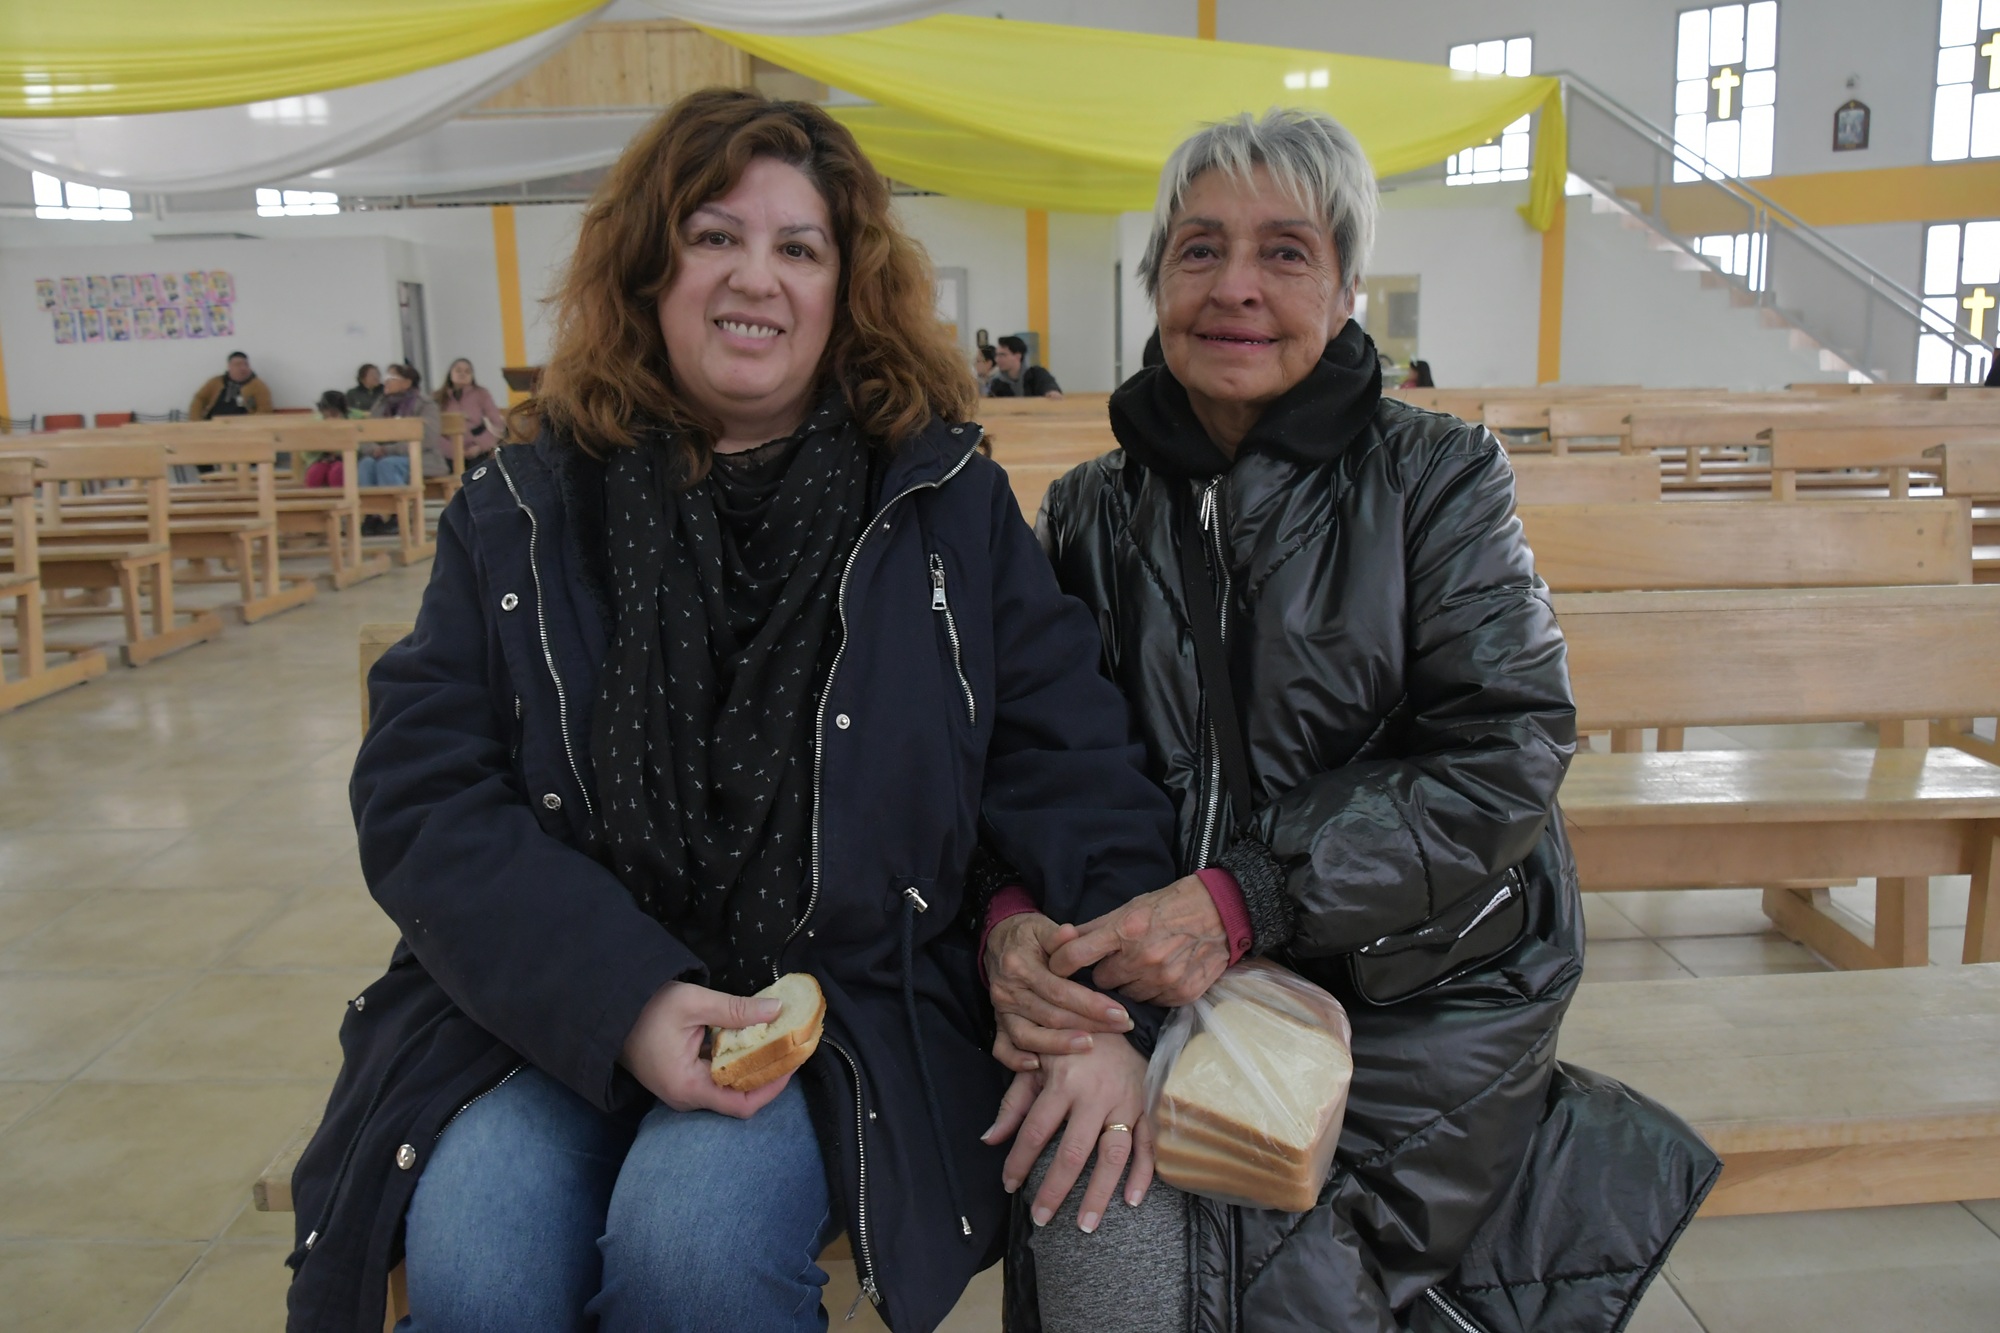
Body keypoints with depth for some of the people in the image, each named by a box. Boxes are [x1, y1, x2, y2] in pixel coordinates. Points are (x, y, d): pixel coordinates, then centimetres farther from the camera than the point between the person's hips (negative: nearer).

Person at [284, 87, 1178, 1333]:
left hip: (853, 1005, -1)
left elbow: (1068, 768, 0)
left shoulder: (949, 505, 3)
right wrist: (620, 998, -17)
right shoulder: (520, 514, 5)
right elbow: (422, 790, -2)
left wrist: (1114, 1010, -15)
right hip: (556, 1005, 2)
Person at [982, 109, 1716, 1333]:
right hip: (1176, 987, 2)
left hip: (1422, 991, -2)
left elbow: (1506, 753, -11)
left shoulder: (1437, 477, -2)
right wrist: (1013, 920, -19)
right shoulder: (1093, 516, 6)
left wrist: (1242, 898, -21)